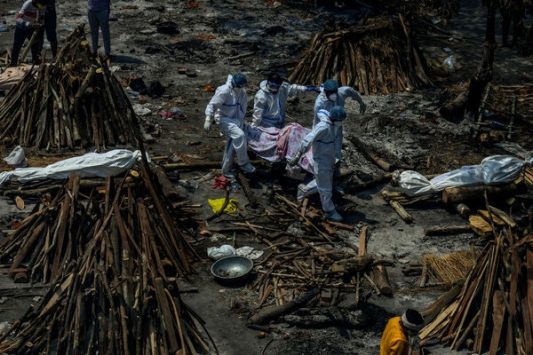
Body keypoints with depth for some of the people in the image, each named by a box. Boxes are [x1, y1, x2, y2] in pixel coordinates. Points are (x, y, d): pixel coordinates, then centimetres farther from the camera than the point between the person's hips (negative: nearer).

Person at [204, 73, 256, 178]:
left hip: (236, 120, 8)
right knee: (240, 135, -27)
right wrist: (208, 120, -24)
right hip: (224, 119, -7)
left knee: (232, 144, 10)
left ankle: (226, 170, 23)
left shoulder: (242, 92, -1)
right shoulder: (224, 91, -22)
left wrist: (241, 122, 18)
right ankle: (244, 163, -18)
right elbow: (212, 105, -19)